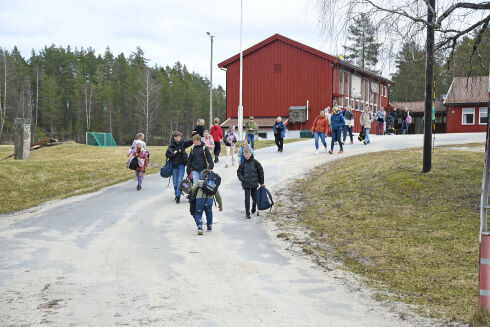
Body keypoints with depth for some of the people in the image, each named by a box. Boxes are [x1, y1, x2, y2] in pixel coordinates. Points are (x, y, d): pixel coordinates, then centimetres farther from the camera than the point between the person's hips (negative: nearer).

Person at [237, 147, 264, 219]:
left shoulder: (255, 162, -5)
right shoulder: (243, 164, -1)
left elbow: (260, 172, 3)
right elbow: (239, 172, 10)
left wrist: (261, 182, 7)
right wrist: (242, 179, -9)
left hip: (254, 183, 0)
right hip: (246, 184, 0)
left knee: (254, 198, 12)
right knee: (247, 198, -6)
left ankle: (254, 209, 39)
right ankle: (247, 213, 0)